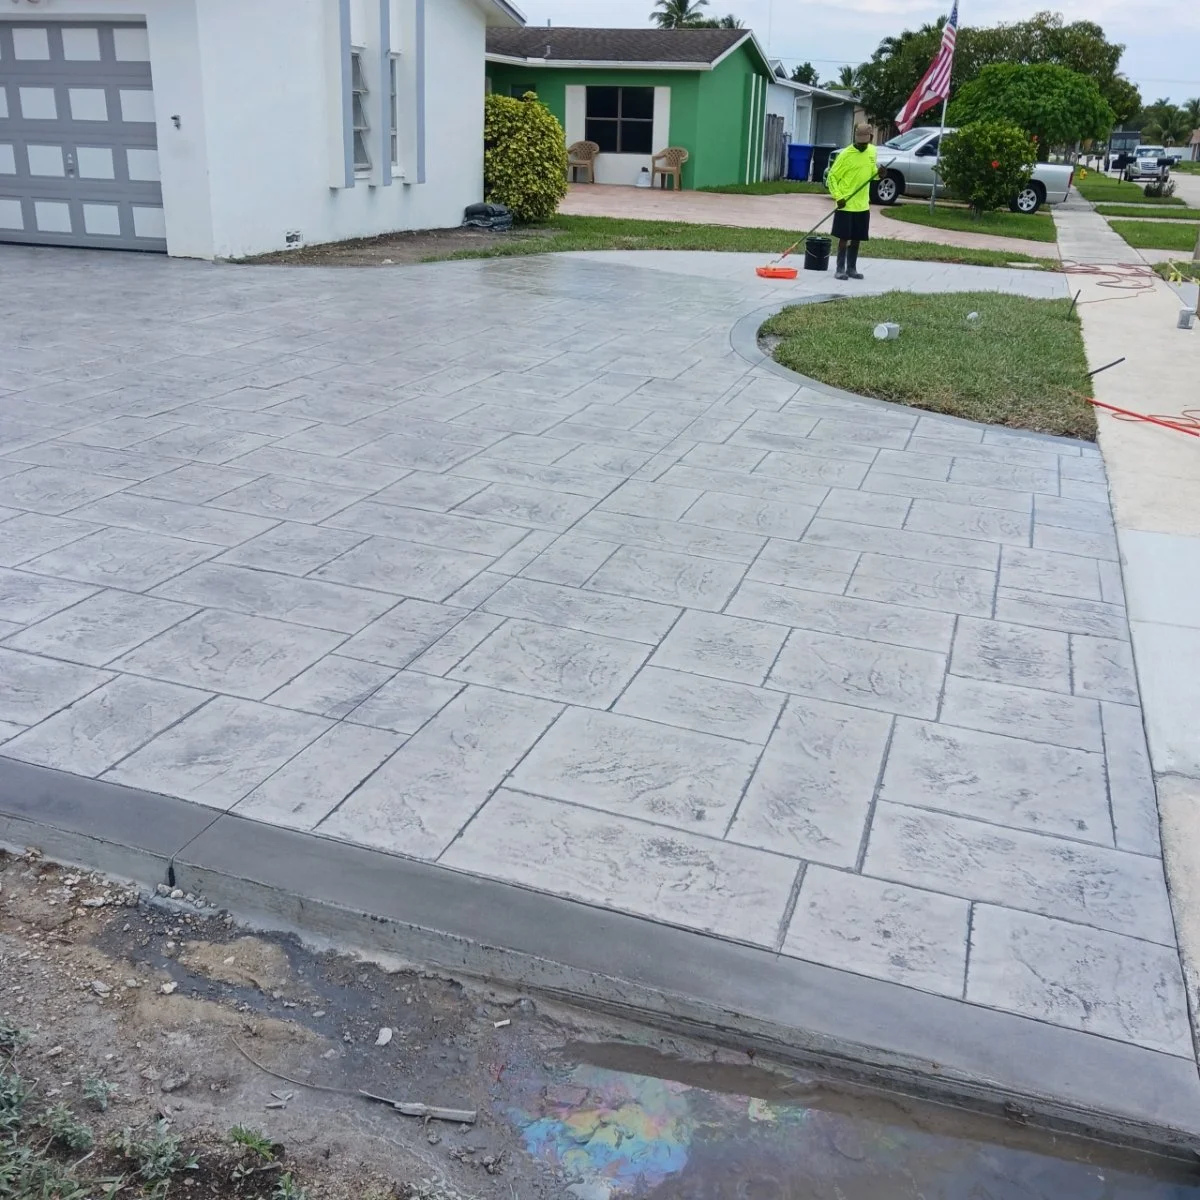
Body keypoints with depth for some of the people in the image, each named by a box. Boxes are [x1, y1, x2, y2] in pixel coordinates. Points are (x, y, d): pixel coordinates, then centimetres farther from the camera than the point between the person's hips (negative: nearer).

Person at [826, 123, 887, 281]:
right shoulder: (846, 154, -12)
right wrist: (838, 197, -18)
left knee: (857, 239, 10)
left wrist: (879, 174, -4)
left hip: (863, 205, 5)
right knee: (844, 237, -1)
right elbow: (832, 176, -9)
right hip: (846, 205, -5)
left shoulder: (872, 151, 6)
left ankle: (851, 268, 20)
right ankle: (841, 269, 6)